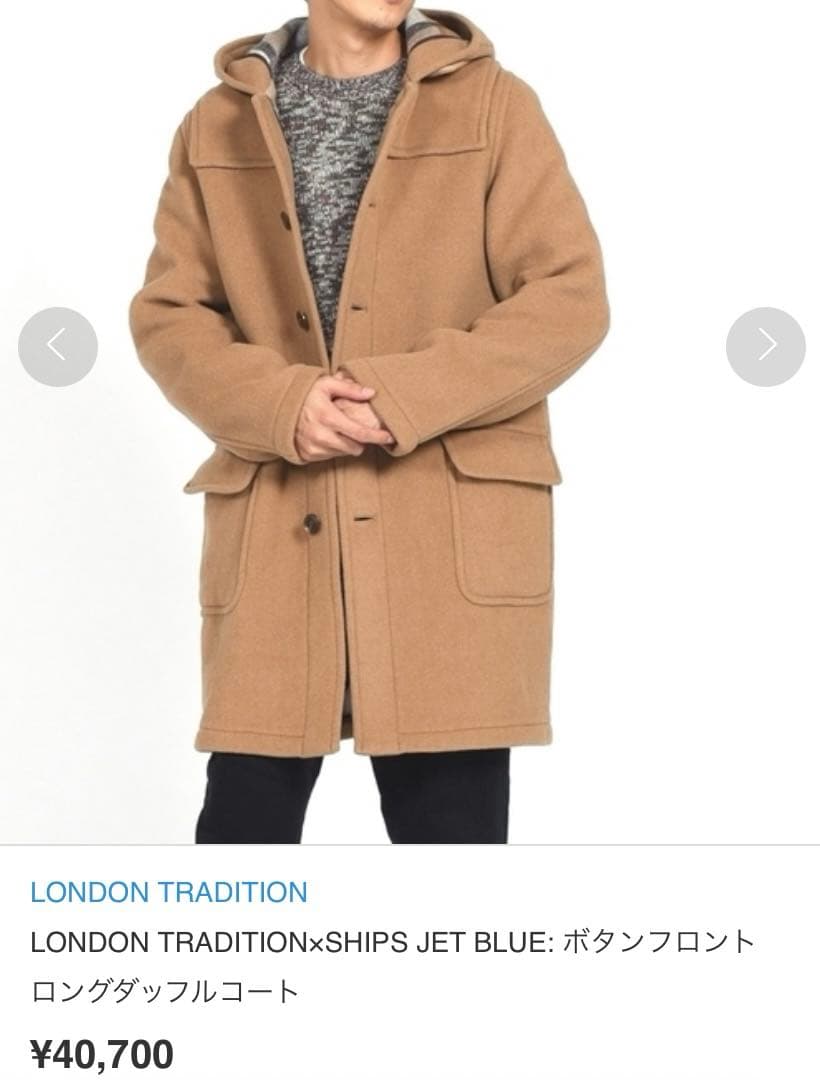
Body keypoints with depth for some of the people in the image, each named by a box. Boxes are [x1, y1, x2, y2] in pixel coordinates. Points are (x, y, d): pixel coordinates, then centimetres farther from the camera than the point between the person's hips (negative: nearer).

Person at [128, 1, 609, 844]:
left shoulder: (495, 103, 4)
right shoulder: (219, 124, 11)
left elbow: (569, 297, -4)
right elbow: (166, 315, 7)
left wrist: (404, 397, -16)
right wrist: (282, 406, -13)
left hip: (451, 529, -1)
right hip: (275, 527, 2)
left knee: (452, 828, 4)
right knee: (243, 823, 7)